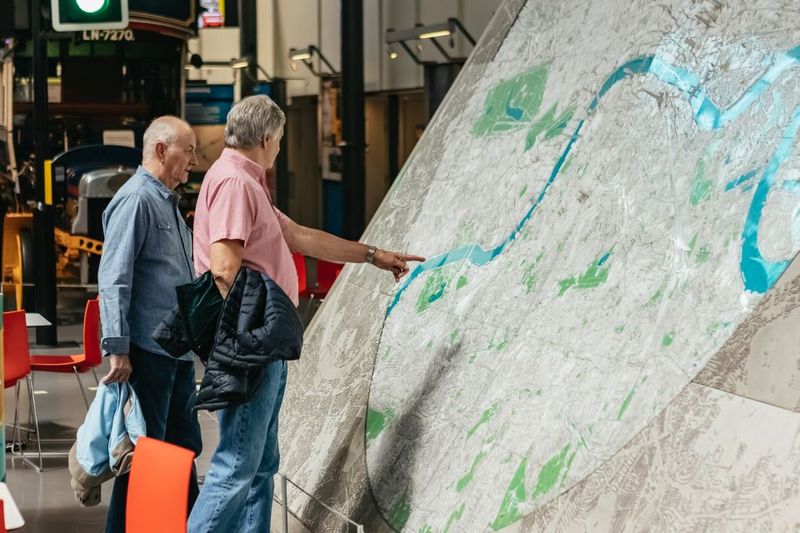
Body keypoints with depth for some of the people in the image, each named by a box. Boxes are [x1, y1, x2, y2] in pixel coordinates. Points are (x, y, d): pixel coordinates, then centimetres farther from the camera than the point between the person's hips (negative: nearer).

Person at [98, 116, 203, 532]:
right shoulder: (136, 199, -12)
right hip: (148, 350, -10)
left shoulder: (167, 201, 18)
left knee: (184, 445, 16)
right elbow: (113, 280, -19)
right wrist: (117, 347, -24)